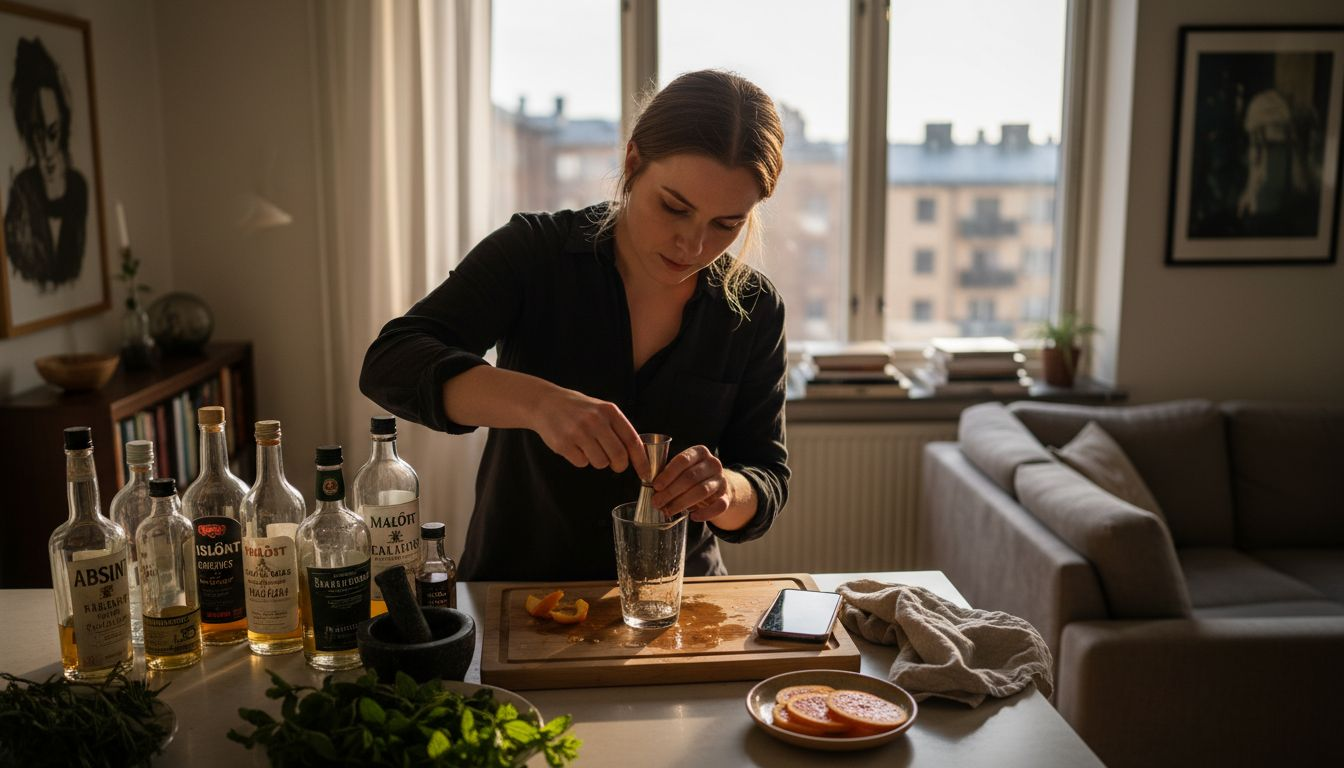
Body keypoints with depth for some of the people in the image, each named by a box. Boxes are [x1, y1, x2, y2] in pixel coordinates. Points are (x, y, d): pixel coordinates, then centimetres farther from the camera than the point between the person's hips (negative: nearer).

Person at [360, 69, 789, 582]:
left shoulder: (754, 310, -3)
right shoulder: (534, 253, -9)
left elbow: (768, 482, 0)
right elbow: (390, 365, -19)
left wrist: (724, 491, -25)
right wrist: (539, 402, -36)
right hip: (515, 592, -4)